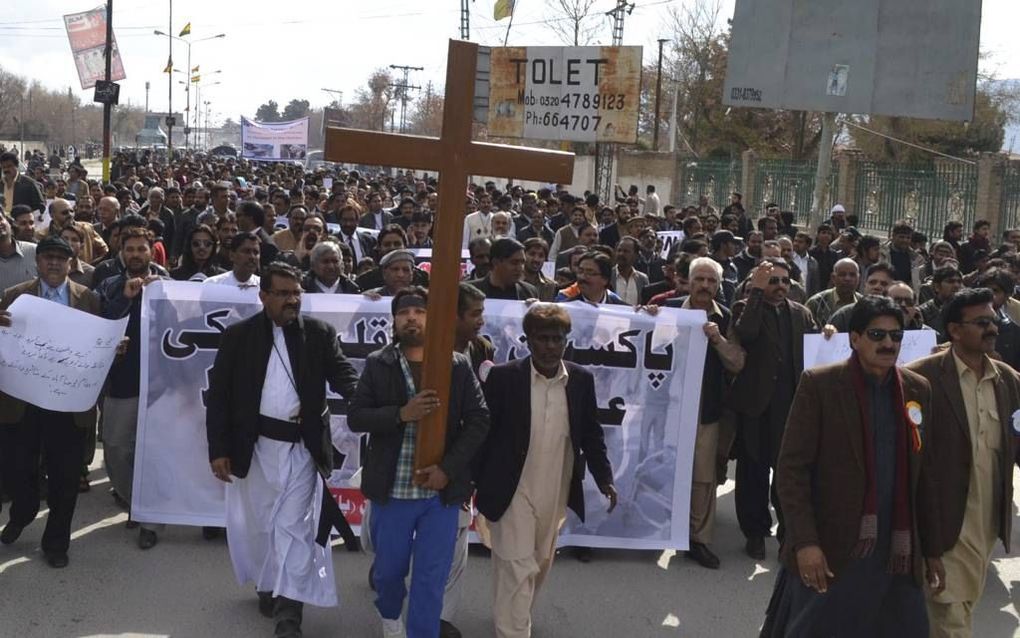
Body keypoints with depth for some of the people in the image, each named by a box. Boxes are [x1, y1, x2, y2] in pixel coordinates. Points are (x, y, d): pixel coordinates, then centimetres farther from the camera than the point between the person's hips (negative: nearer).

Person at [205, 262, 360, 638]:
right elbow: (218, 394, 0)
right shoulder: (238, 336, -1)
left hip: (302, 447, -1)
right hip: (255, 446, 1)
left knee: (295, 527, -2)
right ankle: (269, 587, 37)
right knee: (260, 522, 15)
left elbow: (342, 374, -7)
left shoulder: (319, 334, 1)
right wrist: (218, 449, -5)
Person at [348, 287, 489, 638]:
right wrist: (401, 413, -20)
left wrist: (448, 468, -13)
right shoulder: (377, 364, 0)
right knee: (389, 568, 18)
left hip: (442, 491, -1)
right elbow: (355, 417, -4)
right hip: (392, 490, 1)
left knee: (431, 579, 3)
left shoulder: (459, 365, -1)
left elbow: (478, 420, -3)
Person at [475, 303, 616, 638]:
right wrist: (476, 481, -5)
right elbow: (484, 431, -6)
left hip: (556, 494, 4)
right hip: (513, 492, -4)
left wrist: (604, 478, 1)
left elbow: (591, 434, 8)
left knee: (540, 565, 19)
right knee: (516, 567, -7)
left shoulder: (582, 380, -1)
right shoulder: (504, 377, -11)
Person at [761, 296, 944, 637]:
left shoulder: (918, 390, 7)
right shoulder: (819, 384, -7)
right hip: (829, 552, -4)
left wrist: (932, 549, 12)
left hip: (898, 556, 4)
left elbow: (925, 475, 11)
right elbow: (791, 468, -9)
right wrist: (805, 541, -17)